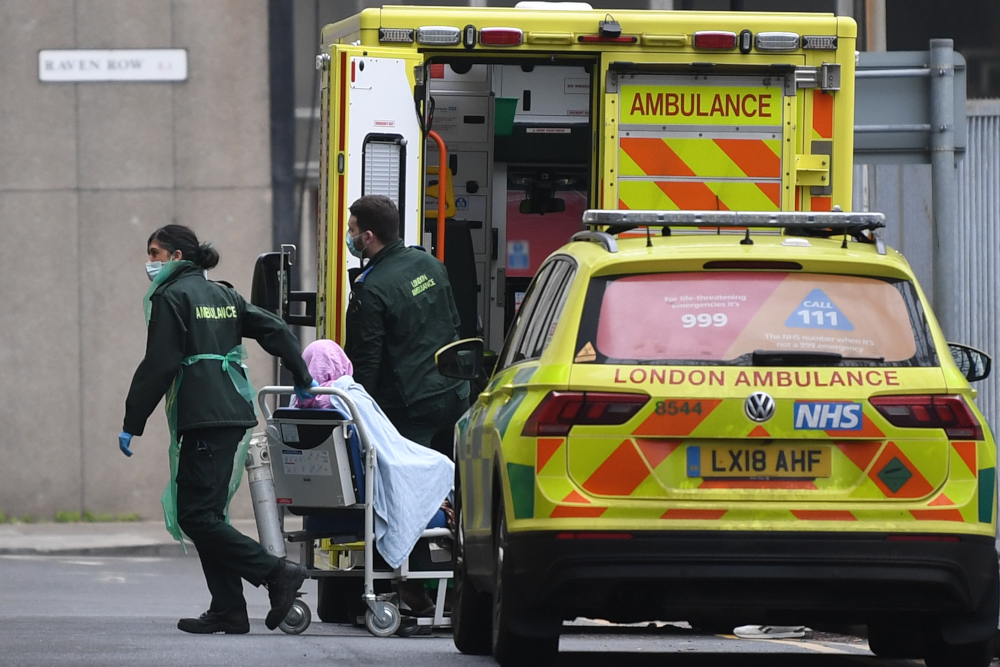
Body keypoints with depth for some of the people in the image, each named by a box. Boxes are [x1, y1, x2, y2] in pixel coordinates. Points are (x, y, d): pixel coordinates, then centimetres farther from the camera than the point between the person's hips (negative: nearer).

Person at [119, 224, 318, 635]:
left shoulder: (170, 297, -5)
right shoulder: (222, 295, 19)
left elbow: (159, 366, -11)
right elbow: (274, 330, 18)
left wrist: (132, 424, -7)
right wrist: (302, 378, 29)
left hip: (204, 418, -9)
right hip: (235, 413, 9)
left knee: (196, 516, -8)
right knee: (206, 514, 11)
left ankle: (277, 573, -15)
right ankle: (227, 612, 6)